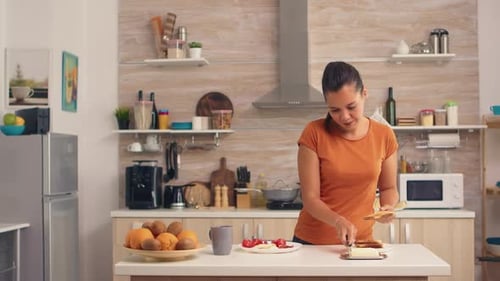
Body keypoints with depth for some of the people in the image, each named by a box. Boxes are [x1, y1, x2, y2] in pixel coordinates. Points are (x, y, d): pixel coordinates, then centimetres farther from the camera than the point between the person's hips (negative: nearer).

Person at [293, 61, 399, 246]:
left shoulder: (384, 136, -5)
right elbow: (310, 198, -14)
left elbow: (388, 188, 7)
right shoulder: (314, 133, -13)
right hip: (311, 242, -1)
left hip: (360, 241, 2)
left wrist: (388, 207, -13)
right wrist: (338, 221, -30)